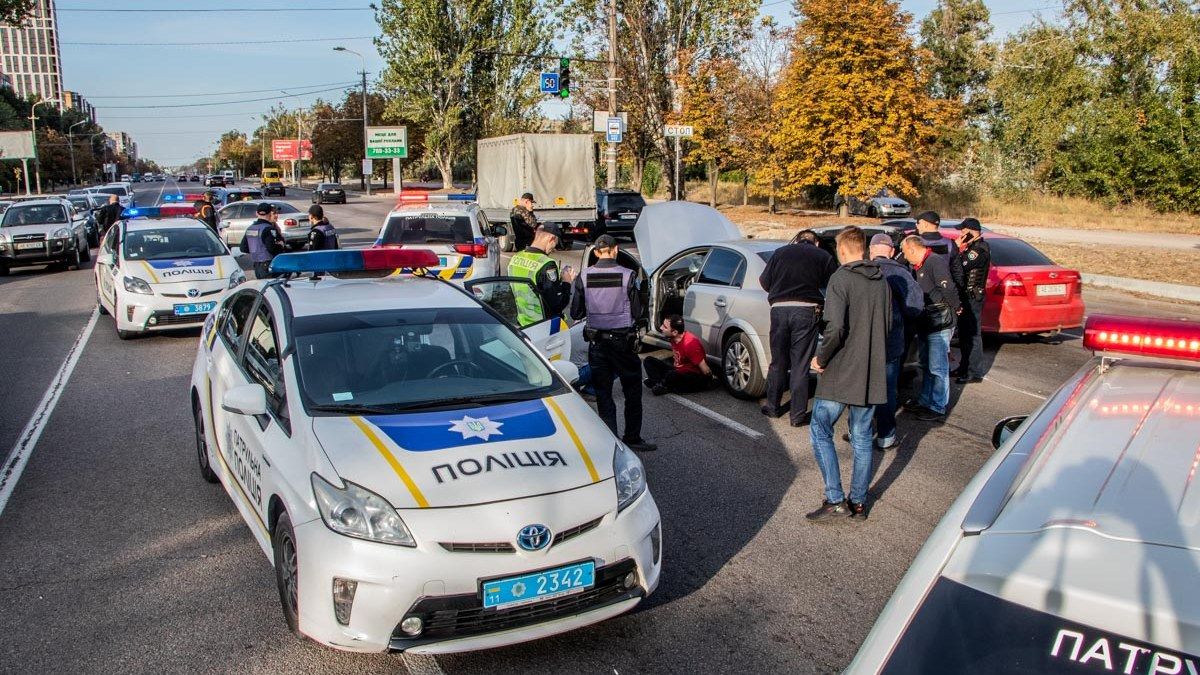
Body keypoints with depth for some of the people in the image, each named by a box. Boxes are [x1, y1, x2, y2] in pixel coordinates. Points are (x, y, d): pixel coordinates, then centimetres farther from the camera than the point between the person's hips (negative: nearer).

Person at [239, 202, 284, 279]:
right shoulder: (268, 229, -15)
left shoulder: (249, 229, 11)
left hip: (257, 266, 8)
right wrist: (280, 246, -7)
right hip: (268, 266, -8)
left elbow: (243, 248, 15)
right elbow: (272, 248, -24)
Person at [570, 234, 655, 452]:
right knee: (632, 389, 13)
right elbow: (636, 312, -4)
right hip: (623, 341, -2)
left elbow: (576, 313, 0)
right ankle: (632, 438, 18)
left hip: (596, 342, 2)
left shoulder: (584, 277, -4)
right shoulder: (627, 275, -9)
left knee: (602, 391, 11)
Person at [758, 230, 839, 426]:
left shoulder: (780, 252, 11)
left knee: (777, 362, 16)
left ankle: (773, 407, 26)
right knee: (800, 366, 3)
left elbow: (764, 281, 10)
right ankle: (798, 415, 7)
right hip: (806, 311, -2)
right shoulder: (823, 257, 5)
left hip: (779, 309, 2)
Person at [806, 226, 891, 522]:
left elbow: (836, 328, -23)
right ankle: (858, 502, 19)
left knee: (820, 431, 4)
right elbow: (888, 325, 14)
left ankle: (835, 500, -2)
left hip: (841, 372, -6)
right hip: (873, 374, 6)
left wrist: (821, 358, -10)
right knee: (861, 437, 13)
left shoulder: (841, 279, -13)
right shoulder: (882, 281, 8)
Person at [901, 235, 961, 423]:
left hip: (939, 324, -10)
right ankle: (925, 401, 30)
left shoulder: (936, 262, -16)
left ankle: (938, 409, 3)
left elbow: (948, 289, -21)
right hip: (925, 323, 10)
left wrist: (955, 309, -12)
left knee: (938, 368, -3)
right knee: (926, 365, 19)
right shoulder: (917, 268, 15)